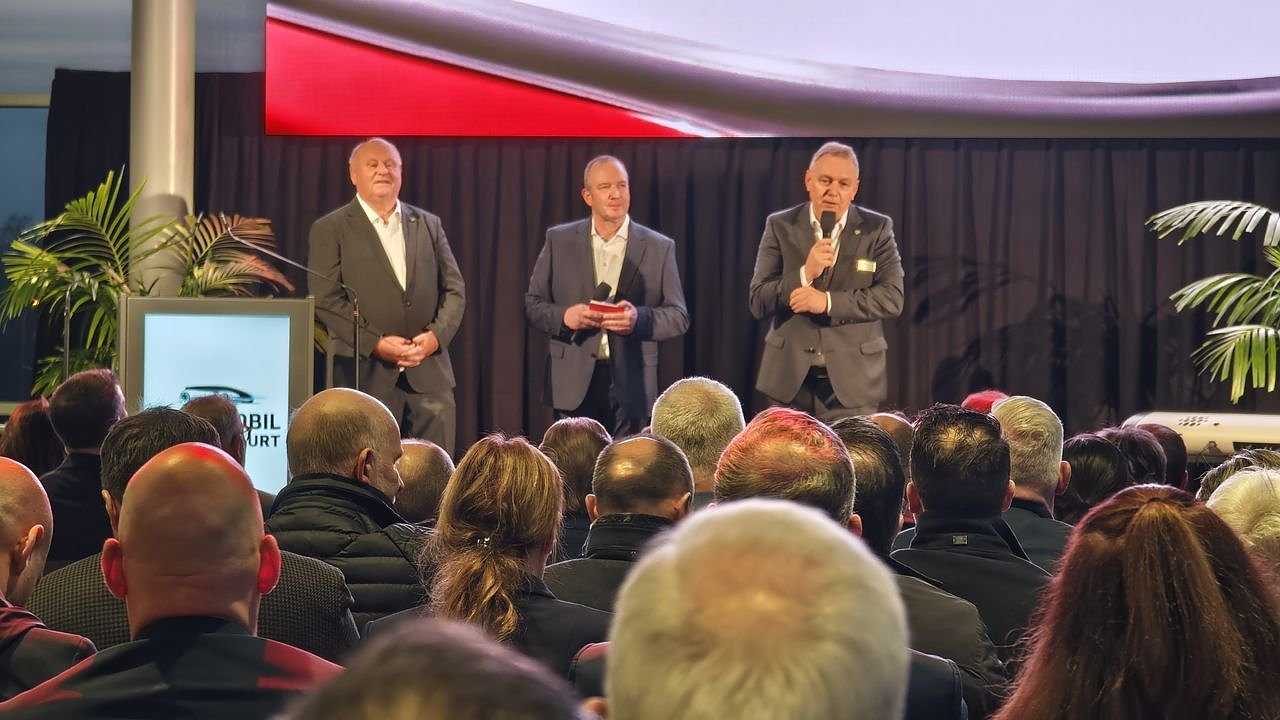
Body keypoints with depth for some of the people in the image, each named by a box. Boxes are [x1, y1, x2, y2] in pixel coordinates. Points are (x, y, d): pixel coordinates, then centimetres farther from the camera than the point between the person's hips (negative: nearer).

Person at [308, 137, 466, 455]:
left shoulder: (429, 225, 15)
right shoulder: (330, 230, 3)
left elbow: (454, 289, 13)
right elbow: (326, 300, -4)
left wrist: (436, 335, -6)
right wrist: (376, 344, -14)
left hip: (429, 375, 3)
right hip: (367, 376, -3)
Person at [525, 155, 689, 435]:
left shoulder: (658, 247, 7)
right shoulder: (559, 241, 8)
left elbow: (679, 317, 6)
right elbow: (532, 304, 10)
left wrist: (639, 319, -15)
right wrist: (564, 316, -12)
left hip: (630, 385, 0)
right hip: (574, 382, 0)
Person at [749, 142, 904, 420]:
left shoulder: (877, 229, 3)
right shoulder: (780, 226, 4)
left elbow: (892, 298, -7)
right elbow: (758, 303, -2)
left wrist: (829, 302, -17)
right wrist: (805, 273, -18)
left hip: (853, 382, -1)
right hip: (790, 379, 1)